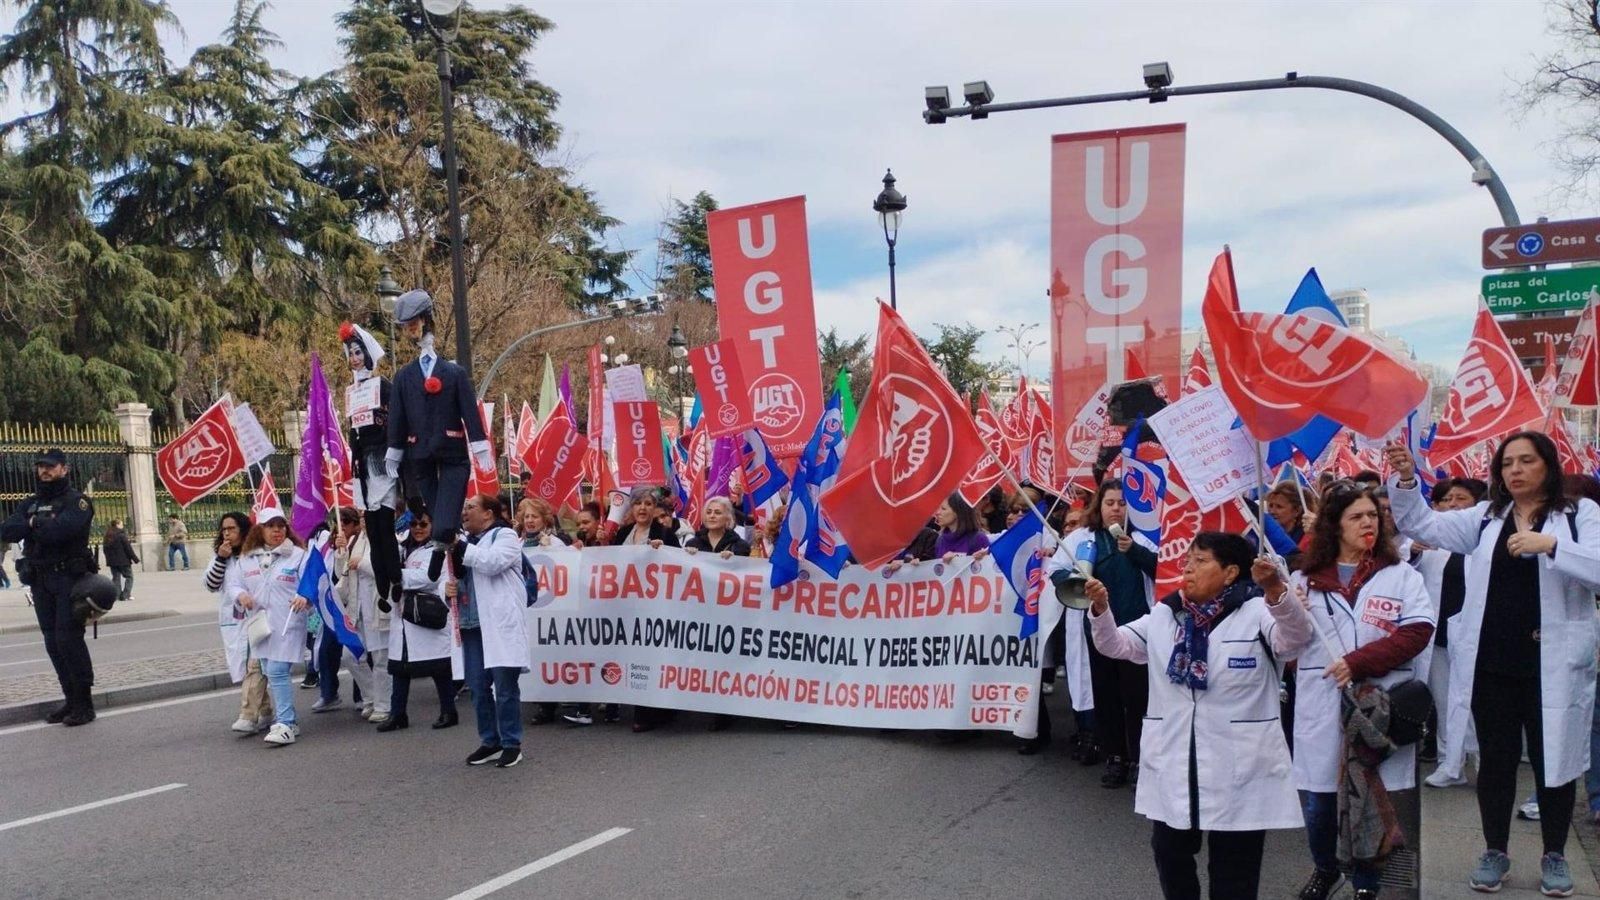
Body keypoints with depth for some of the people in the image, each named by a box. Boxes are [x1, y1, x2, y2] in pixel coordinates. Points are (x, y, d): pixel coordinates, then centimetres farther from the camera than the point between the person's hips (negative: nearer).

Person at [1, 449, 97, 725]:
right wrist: (35, 524, -13)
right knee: (53, 643, 8)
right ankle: (71, 699, 15)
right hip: (40, 582, 7)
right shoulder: (29, 504, 16)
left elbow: (61, 529, -23)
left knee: (69, 639, -10)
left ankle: (84, 703, -5)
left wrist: (34, 523, -5)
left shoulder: (76, 501, -4)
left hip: (69, 578, -7)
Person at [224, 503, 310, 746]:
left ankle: (284, 725, -10)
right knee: (271, 675, 12)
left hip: (287, 625, -6)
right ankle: (289, 721, 23)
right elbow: (231, 584, 12)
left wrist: (305, 598, -29)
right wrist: (240, 595, -11)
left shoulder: (298, 555, -3)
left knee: (277, 672, -13)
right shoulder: (246, 558, 10)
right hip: (259, 625, 6)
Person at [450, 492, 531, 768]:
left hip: (500, 624, -7)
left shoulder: (504, 535, -1)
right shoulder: (466, 541, 20)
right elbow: (459, 576, 24)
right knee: (478, 687, 8)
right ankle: (490, 741, 19)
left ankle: (512, 744, 4)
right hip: (472, 624, 7)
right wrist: (450, 587, 1)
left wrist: (458, 547, -15)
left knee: (504, 686, -5)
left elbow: (491, 562, -19)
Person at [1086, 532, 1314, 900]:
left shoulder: (1257, 612, -7)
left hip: (1239, 769, -5)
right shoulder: (1164, 615, 9)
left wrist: (1276, 590, -43)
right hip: (1172, 765, 5)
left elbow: (1295, 638, -24)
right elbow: (1116, 645, 10)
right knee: (1170, 854, 19)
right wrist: (1100, 608, -10)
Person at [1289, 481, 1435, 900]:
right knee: (1316, 800, 7)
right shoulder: (1306, 578, 8)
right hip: (1321, 706, 1)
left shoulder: (1401, 575, 4)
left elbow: (1418, 630, -8)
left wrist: (1360, 661, -16)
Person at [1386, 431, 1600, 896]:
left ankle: (1554, 855, 27)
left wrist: (1550, 544, -28)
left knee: (1554, 759, 9)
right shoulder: (1485, 517, 7)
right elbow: (1423, 525, 0)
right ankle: (1495, 851, 25)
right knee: (1495, 759, 11)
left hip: (1553, 666, -2)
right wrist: (1405, 479, -15)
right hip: (1492, 664, 2)